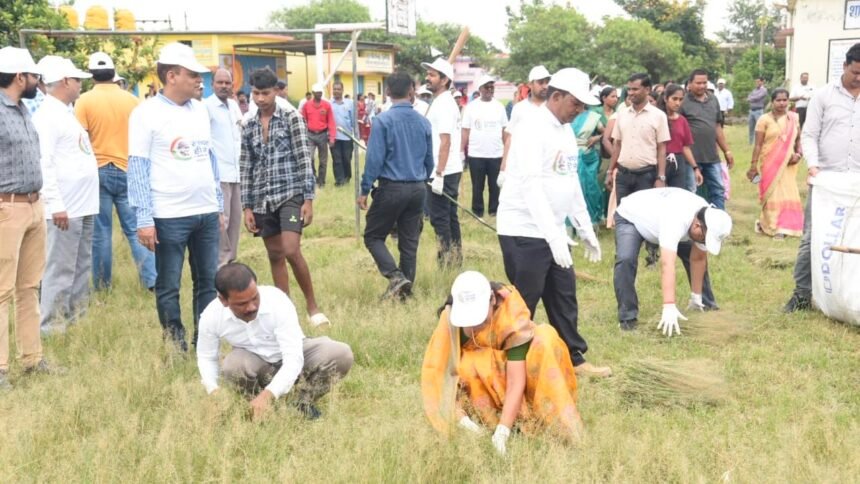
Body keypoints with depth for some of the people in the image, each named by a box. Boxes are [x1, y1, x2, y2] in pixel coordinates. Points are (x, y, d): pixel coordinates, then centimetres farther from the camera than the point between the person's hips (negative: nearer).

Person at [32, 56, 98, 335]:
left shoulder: (66, 112, 17)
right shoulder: (48, 115, -13)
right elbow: (43, 163, -20)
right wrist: (56, 205, -23)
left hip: (83, 204, 10)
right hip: (66, 207, -10)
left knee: (82, 266, 16)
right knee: (61, 269, -5)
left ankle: (77, 316, 26)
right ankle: (52, 326, 1)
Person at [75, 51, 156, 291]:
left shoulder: (85, 101, -5)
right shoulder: (132, 100, 2)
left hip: (98, 171, -1)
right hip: (128, 170, 2)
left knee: (100, 230, 6)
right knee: (135, 228, 4)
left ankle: (102, 282, 13)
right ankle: (152, 278, -2)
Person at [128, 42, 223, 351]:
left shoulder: (200, 110, 11)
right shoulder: (147, 113, -7)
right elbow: (138, 167, -9)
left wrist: (219, 205, 16)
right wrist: (144, 219, -13)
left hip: (206, 213, 6)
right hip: (169, 217, -6)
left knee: (208, 282, 11)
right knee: (169, 287, 5)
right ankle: (176, 348, 17)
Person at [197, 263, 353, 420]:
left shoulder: (277, 302, -33)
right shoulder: (211, 317, -23)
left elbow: (293, 359, -37)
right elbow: (206, 357, -4)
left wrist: (267, 394, -50)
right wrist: (213, 390, -23)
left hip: (292, 357, -1)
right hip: (258, 363, 1)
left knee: (341, 355, -27)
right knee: (232, 365, -34)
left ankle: (303, 402, -4)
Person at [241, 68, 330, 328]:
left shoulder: (291, 117, -2)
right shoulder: (249, 126, 10)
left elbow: (305, 159, -7)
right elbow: (246, 168, 11)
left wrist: (309, 199, -12)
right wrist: (247, 207, 6)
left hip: (290, 193, -5)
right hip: (262, 199, 5)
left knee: (291, 251, -17)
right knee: (275, 256, 8)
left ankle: (312, 305, 0)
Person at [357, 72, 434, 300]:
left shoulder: (383, 120, -12)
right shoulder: (423, 122, 3)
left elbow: (375, 159, -14)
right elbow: (429, 160, 11)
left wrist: (364, 191, -7)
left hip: (391, 187, -5)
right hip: (417, 189, 5)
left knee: (373, 236, 8)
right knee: (410, 242, 11)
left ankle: (396, 276, -11)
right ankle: (405, 289, 17)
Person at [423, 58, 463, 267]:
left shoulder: (443, 104, -15)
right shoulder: (442, 102, 16)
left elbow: (445, 142, -22)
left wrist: (438, 174, -24)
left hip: (442, 172, -10)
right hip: (450, 170, 10)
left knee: (439, 218, -5)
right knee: (449, 216, 13)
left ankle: (446, 261, -1)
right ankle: (455, 258, 19)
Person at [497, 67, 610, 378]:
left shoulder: (566, 132, 12)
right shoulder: (532, 131, -17)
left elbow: (572, 183, 18)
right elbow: (532, 185, -25)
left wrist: (586, 230, 17)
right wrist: (554, 235, -31)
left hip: (554, 233, 9)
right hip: (524, 232, -9)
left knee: (564, 297, 14)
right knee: (522, 303, -1)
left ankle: (574, 359, 25)